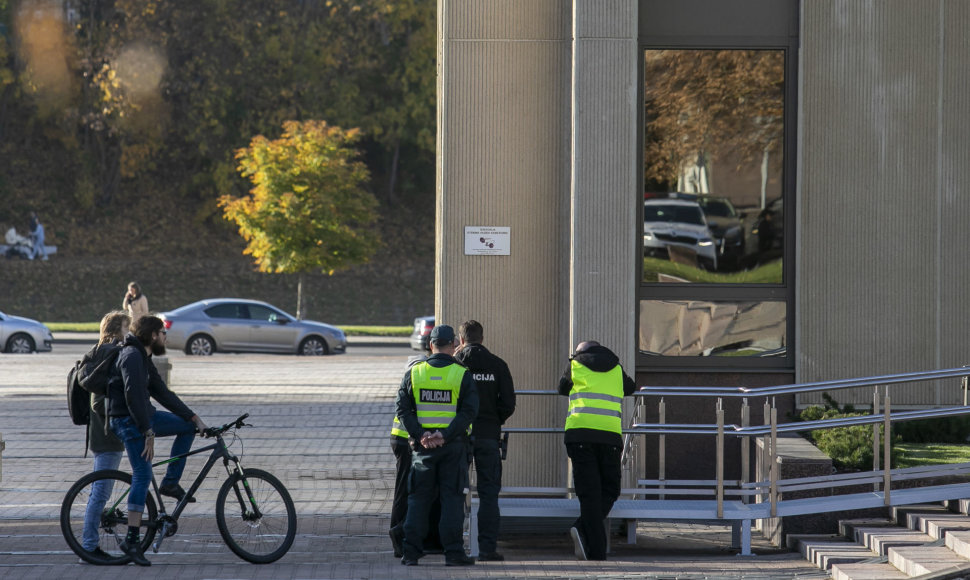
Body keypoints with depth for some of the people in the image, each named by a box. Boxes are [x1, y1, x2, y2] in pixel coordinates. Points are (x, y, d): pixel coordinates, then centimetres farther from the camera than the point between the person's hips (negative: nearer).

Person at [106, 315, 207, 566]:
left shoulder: (143, 359, 17)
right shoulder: (131, 356, -15)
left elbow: (163, 394, 19)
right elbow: (133, 395, -24)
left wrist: (193, 417, 16)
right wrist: (148, 432, -25)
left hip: (144, 416, 10)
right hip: (127, 420, -10)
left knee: (188, 426, 15)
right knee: (143, 475, -14)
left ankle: (171, 482, 14)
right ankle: (132, 540, -14)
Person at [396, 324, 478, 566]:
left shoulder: (414, 373, 4)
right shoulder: (463, 375, -3)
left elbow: (403, 409, -3)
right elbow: (468, 411, -12)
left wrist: (420, 434, -9)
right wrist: (446, 435, -15)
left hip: (422, 445, 2)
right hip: (453, 446, -2)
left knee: (418, 498, 8)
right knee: (452, 498, 2)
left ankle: (411, 551, 4)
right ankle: (453, 551, -2)